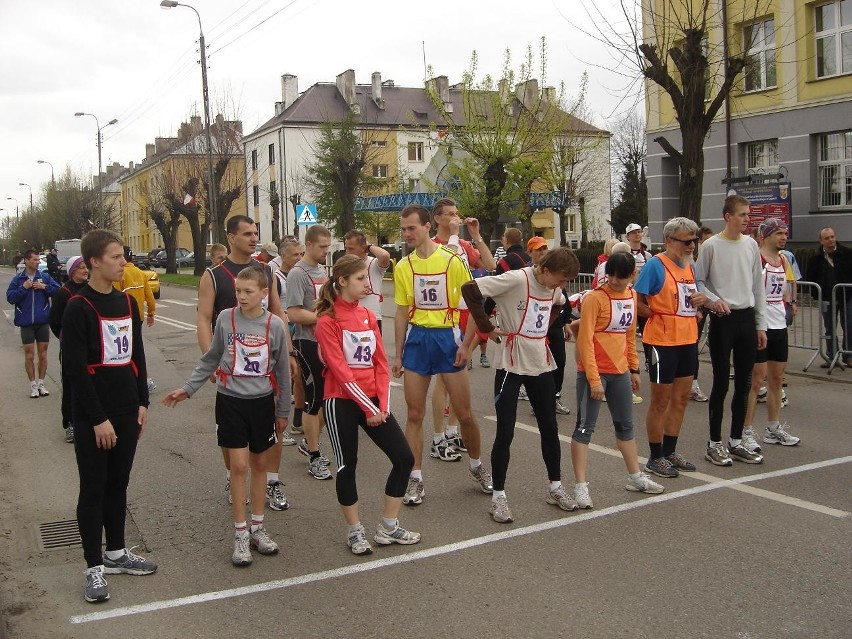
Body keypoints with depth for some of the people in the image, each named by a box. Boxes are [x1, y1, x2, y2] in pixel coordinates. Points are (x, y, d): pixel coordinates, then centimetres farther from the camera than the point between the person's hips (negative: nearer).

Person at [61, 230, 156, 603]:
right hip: (93, 417, -6)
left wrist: (142, 402, 8)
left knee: (118, 485, 15)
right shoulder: (79, 308, -13)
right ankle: (95, 567, 12)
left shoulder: (127, 302, 8)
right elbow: (74, 367, -16)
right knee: (93, 489, 2)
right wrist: (98, 419, -17)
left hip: (126, 412, 6)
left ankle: (116, 552, 28)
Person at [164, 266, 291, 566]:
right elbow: (210, 359, 7)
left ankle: (257, 527, 25)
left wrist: (283, 411, 7)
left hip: (262, 402, 1)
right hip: (231, 401, -1)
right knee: (239, 465, -3)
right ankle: (240, 534, 8)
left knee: (260, 464, 11)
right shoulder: (225, 318, -6)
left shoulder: (275, 325, -6)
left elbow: (282, 371, 3)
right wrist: (187, 388, 3)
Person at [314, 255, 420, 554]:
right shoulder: (328, 320, -9)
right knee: (347, 466, 3)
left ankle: (388, 528, 17)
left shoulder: (368, 315, 10)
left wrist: (382, 404, -4)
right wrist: (368, 408, -15)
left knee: (404, 458, 3)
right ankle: (355, 532, 21)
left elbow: (381, 363, 7)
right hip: (341, 402, -6)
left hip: (373, 400, 6)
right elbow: (339, 370, -14)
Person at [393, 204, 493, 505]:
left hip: (447, 336, -2)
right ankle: (415, 479, 14)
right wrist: (398, 354, 8)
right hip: (416, 339, 3)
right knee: (415, 414, 3)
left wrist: (466, 344, -9)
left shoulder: (452, 260, -7)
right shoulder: (403, 267, 3)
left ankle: (477, 466, 29)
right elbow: (402, 313, 9)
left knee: (464, 413, 5)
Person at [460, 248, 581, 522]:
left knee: (549, 428, 13)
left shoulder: (554, 288, 2)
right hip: (511, 365, -6)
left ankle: (555, 487, 29)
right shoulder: (516, 279, -19)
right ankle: (498, 496, 11)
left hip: (541, 365, 6)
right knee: (505, 433, -1)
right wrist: (487, 327, -17)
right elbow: (469, 289, -23)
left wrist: (545, 325, 10)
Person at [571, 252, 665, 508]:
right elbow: (585, 340, -16)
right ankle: (580, 485, 1)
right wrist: (594, 379, -19)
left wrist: (634, 368, 16)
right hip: (593, 371, -7)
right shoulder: (595, 298, -14)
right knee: (585, 427, -3)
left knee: (625, 425, 17)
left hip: (620, 371, 7)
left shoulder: (631, 296, 7)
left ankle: (635, 477, 31)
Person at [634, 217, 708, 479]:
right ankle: (655, 458, 14)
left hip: (688, 339, 8)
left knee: (681, 397, 14)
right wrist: (660, 318, -13)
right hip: (662, 341, -8)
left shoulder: (690, 265, 10)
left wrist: (701, 299, 0)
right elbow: (637, 302, -14)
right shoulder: (655, 265, -13)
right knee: (661, 400, 2)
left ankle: (670, 452, 28)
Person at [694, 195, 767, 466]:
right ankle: (715, 444, 10)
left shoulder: (751, 245, 8)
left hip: (747, 318, 5)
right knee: (721, 383, -1)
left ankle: (736, 442, 20)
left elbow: (758, 286, 12)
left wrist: (761, 324, 9)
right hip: (723, 320, -5)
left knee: (743, 383, 9)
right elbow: (697, 281, -2)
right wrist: (714, 300, -19)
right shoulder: (711, 246, -6)